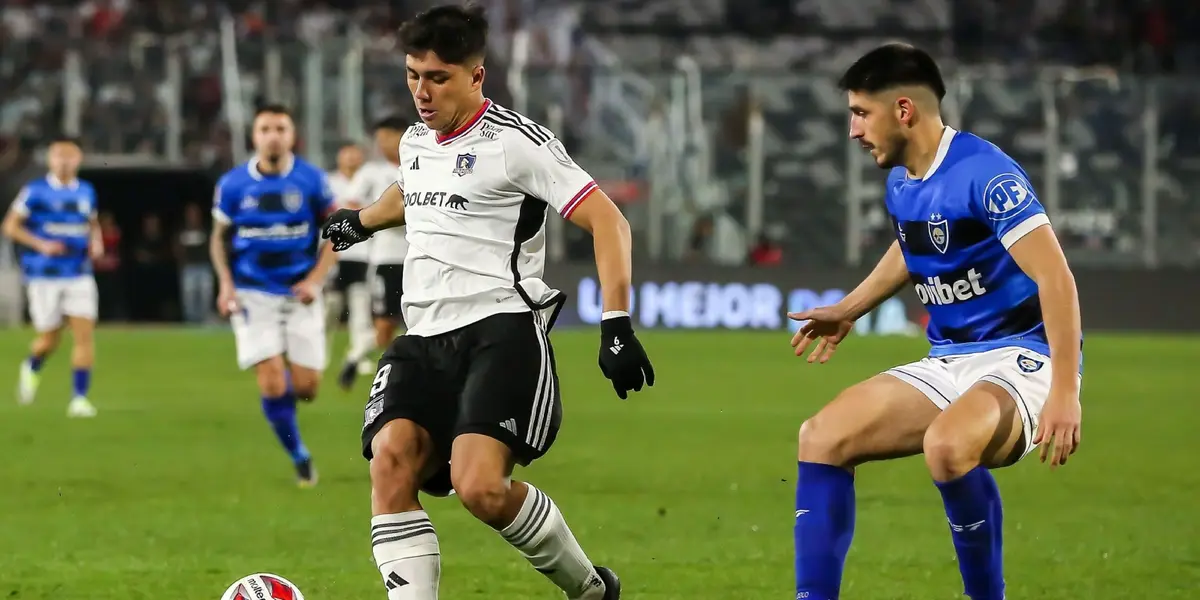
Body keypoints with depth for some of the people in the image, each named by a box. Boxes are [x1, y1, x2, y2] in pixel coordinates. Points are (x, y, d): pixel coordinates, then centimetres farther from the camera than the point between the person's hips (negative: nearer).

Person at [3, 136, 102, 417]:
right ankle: (32, 368, 39)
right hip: (44, 275, -3)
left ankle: (79, 397, -6)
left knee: (84, 334, -10)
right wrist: (41, 244, -17)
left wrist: (96, 242, 2)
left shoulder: (86, 192, 8)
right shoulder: (35, 191, -6)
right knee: (49, 338, 4)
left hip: (79, 275, 3)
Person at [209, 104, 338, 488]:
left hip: (300, 296, 1)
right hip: (253, 295, -1)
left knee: (305, 388, -3)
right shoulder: (232, 185, -4)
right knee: (272, 386, -12)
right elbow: (219, 238, 9)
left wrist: (315, 280, -10)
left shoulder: (311, 181, -6)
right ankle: (299, 457, 8)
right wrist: (225, 284, -5)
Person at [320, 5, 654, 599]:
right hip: (426, 338, 7)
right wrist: (360, 221, 64)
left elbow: (608, 222, -9)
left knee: (480, 486, -25)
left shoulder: (514, 141, -5)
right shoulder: (415, 142, 18)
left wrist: (616, 323, -18)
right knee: (390, 458, -22)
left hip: (502, 331, -7)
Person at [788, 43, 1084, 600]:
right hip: (948, 362, 9)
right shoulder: (901, 184, 8)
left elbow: (1056, 278, -24)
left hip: (1022, 356, -9)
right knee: (823, 437, -5)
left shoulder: (984, 173, -19)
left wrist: (1065, 392, -29)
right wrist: (848, 310, 35)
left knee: (946, 444, -37)